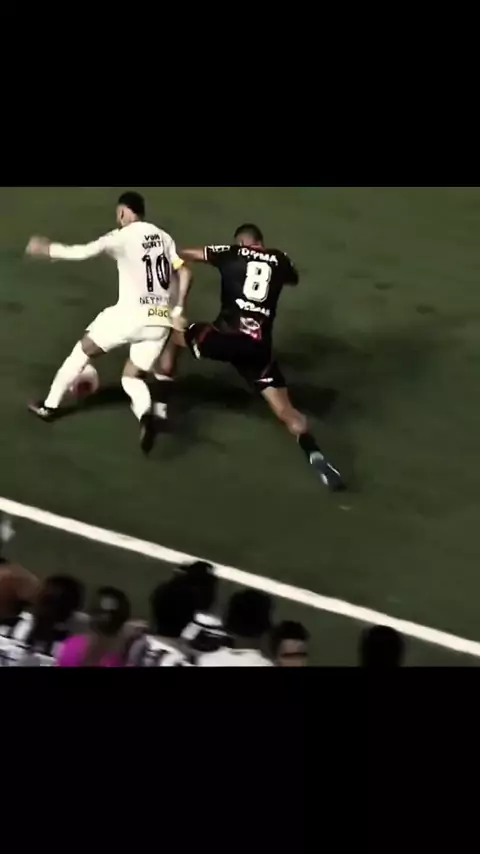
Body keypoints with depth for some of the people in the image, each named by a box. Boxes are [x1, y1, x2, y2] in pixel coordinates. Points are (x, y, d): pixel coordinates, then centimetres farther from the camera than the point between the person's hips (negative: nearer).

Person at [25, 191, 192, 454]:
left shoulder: (123, 237, -5)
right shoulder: (164, 237, 13)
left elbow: (81, 252, -8)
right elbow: (184, 272, 7)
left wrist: (45, 248, 5)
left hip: (131, 313, -5)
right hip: (160, 319, 5)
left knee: (84, 349, 18)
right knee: (131, 376, 16)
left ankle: (50, 405, 27)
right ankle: (148, 414, -18)